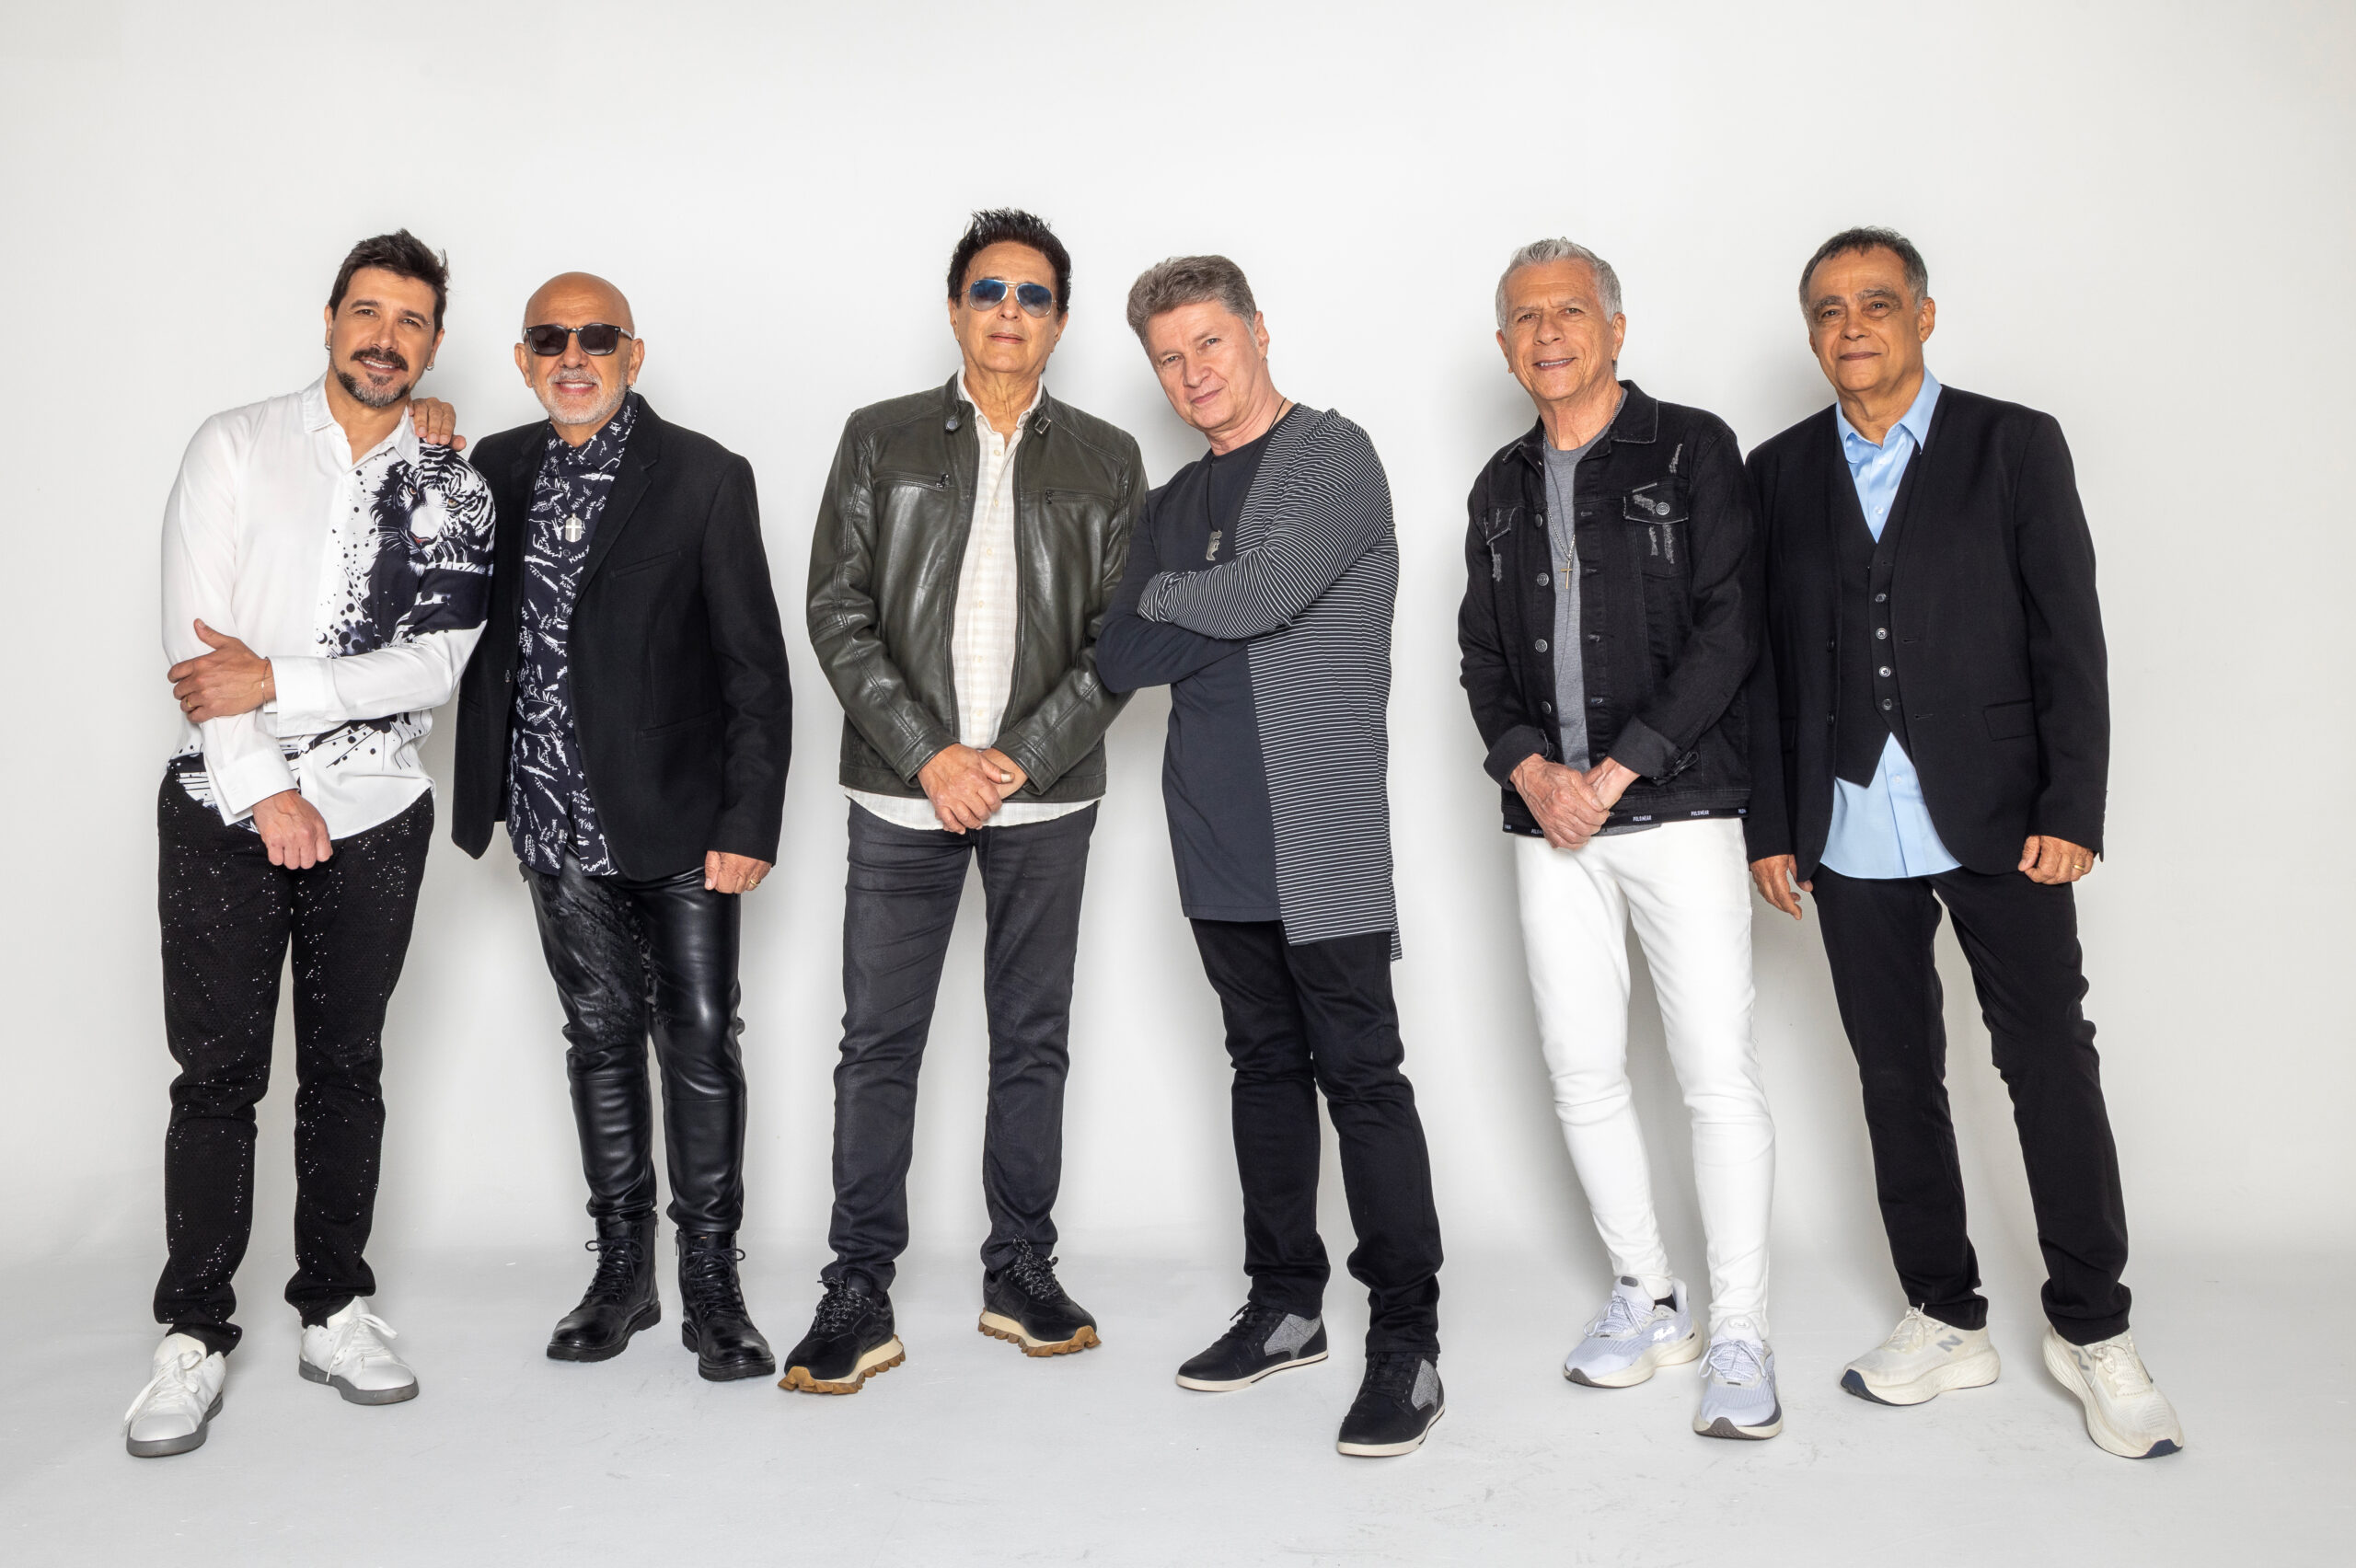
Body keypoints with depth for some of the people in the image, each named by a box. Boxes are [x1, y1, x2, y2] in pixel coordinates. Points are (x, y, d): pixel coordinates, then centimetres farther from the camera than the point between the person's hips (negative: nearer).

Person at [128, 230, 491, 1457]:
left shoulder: (454, 495, 4)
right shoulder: (236, 446, 2)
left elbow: (437, 664, -7)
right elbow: (194, 633, -7)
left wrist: (276, 684, -17)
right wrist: (263, 790, -14)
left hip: (373, 814, 2)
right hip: (224, 806, -1)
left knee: (346, 1067, 10)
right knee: (216, 1072, 1)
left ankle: (335, 1310, 22)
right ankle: (193, 1337, 13)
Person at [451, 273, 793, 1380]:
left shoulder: (705, 478, -5)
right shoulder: (496, 469, 7)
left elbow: (755, 662, -7)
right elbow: (476, 631, 14)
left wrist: (749, 821, -11)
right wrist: (487, 795, 1)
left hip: (679, 819, -4)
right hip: (557, 820, 4)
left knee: (701, 1038, 1)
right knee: (600, 1036, 12)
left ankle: (711, 1283, 13)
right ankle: (621, 1271, 24)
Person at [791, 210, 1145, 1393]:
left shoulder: (1106, 461, 8)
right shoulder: (880, 440, 7)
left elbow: (1122, 636, 1)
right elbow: (837, 610, 0)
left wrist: (1019, 758, -11)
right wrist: (929, 754, -11)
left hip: (1046, 792, 1)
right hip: (903, 790, 0)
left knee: (1033, 1039, 8)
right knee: (878, 1042, 1)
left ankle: (1020, 1272, 21)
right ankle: (859, 1295, 9)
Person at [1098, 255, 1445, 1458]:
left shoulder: (1334, 458, -4)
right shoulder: (1174, 507, 17)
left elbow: (1259, 595, -19)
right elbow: (1122, 663, 6)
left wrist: (1166, 597, -1)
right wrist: (1223, 618, -9)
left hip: (1322, 837, -7)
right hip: (1219, 837, 7)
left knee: (1360, 1077, -5)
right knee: (1266, 1068, 15)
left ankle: (1407, 1343, 3)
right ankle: (1287, 1305, 27)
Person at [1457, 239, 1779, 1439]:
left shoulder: (1691, 450, 1)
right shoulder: (1501, 489, 16)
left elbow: (1729, 631, -8)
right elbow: (1481, 656, 14)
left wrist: (1619, 769, -13)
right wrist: (1530, 769, -5)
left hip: (1677, 803, -5)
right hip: (1549, 818, 5)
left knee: (1718, 1072, -6)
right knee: (1582, 1070, 8)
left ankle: (1738, 1336, 6)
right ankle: (1646, 1298, 24)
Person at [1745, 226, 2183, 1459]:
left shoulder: (2015, 445, 2)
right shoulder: (1780, 473, 9)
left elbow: (2069, 637, -2)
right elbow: (1764, 661, 7)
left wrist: (2071, 809, -10)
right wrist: (1771, 827, 3)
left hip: (1997, 819, -2)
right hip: (1850, 834, 3)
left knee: (2052, 1064, 0)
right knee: (1897, 1077, 8)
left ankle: (2091, 1330, 16)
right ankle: (1946, 1320, 21)